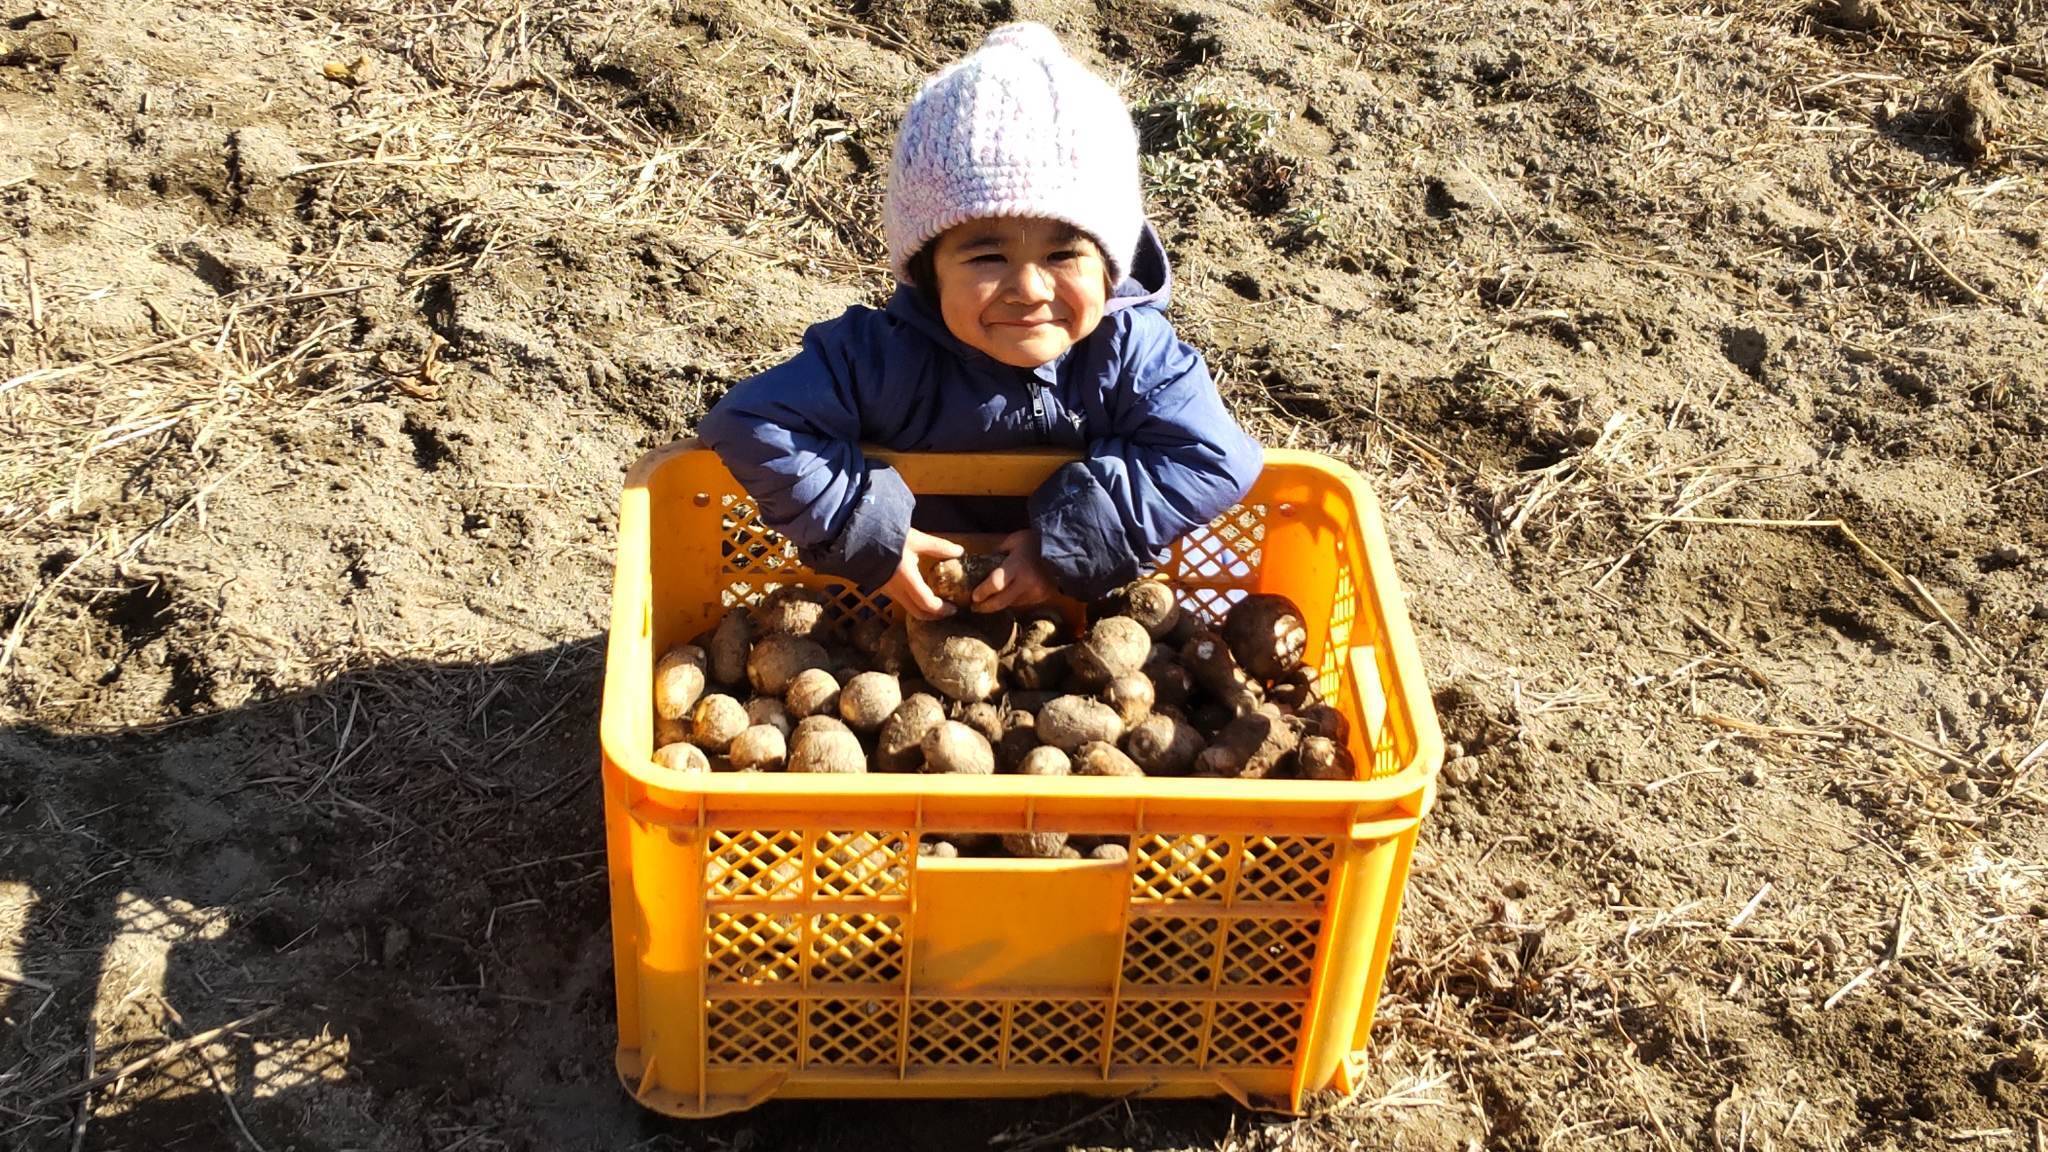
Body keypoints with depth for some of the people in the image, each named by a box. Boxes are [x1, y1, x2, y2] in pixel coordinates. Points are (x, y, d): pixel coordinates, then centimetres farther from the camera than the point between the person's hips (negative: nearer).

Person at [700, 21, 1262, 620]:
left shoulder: (1134, 351, -22)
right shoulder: (882, 357, -26)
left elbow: (1214, 460, -28)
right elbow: (749, 425, -28)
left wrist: (1067, 542, -31)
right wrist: (868, 537, -30)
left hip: (1094, 599, 4)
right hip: (913, 607, -3)